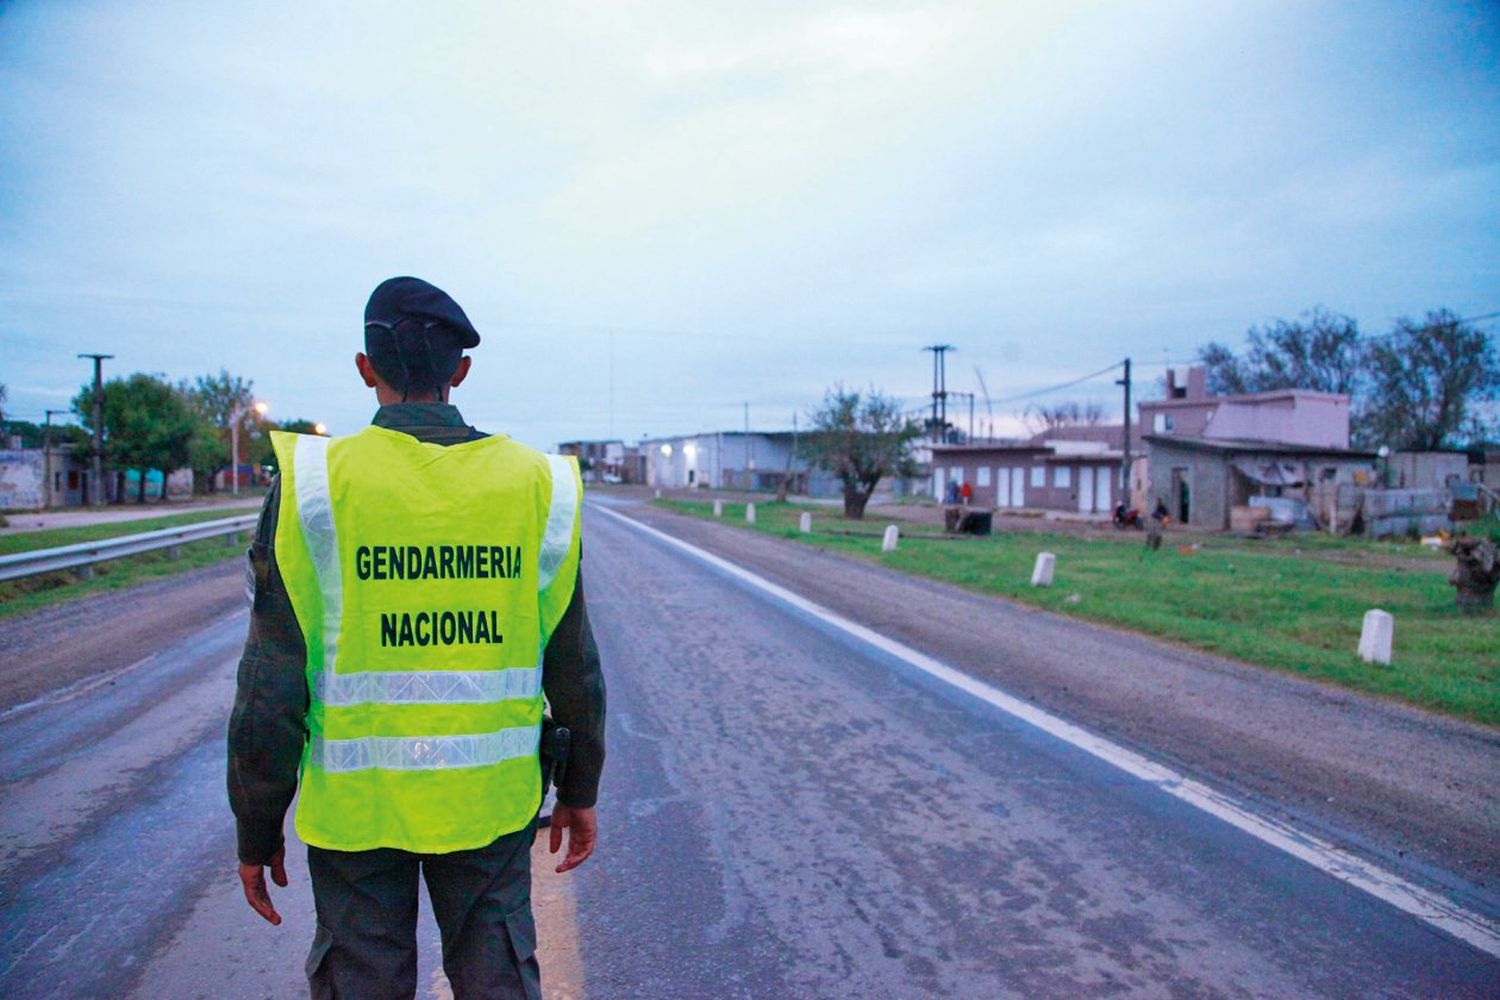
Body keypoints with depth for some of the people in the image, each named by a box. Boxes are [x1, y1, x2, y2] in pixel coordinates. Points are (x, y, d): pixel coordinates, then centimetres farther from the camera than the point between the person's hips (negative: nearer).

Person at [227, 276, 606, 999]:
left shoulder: (314, 482, -10)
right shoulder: (536, 483, -5)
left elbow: (272, 685, -9)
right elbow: (572, 666, 0)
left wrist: (257, 829, 4)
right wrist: (579, 790, 12)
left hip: (354, 805, -1)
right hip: (492, 802, 2)